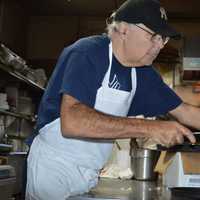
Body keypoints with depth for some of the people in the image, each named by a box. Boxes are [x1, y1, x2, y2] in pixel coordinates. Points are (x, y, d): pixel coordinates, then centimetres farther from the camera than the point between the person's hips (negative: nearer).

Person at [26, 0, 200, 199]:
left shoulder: (143, 72, 2)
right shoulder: (87, 53, -20)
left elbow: (184, 111, 9)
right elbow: (71, 122, -34)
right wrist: (149, 128, -35)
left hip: (95, 173, 7)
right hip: (55, 168, -7)